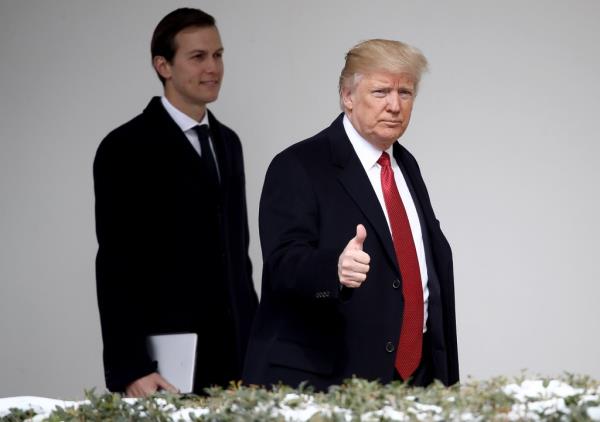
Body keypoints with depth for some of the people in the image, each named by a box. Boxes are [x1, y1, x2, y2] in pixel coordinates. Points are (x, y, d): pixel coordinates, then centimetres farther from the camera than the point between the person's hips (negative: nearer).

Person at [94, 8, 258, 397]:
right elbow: (116, 267, -11)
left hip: (234, 358, 6)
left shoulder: (227, 143, 15)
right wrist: (131, 369, -17)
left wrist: (255, 342, 15)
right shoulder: (126, 149, -6)